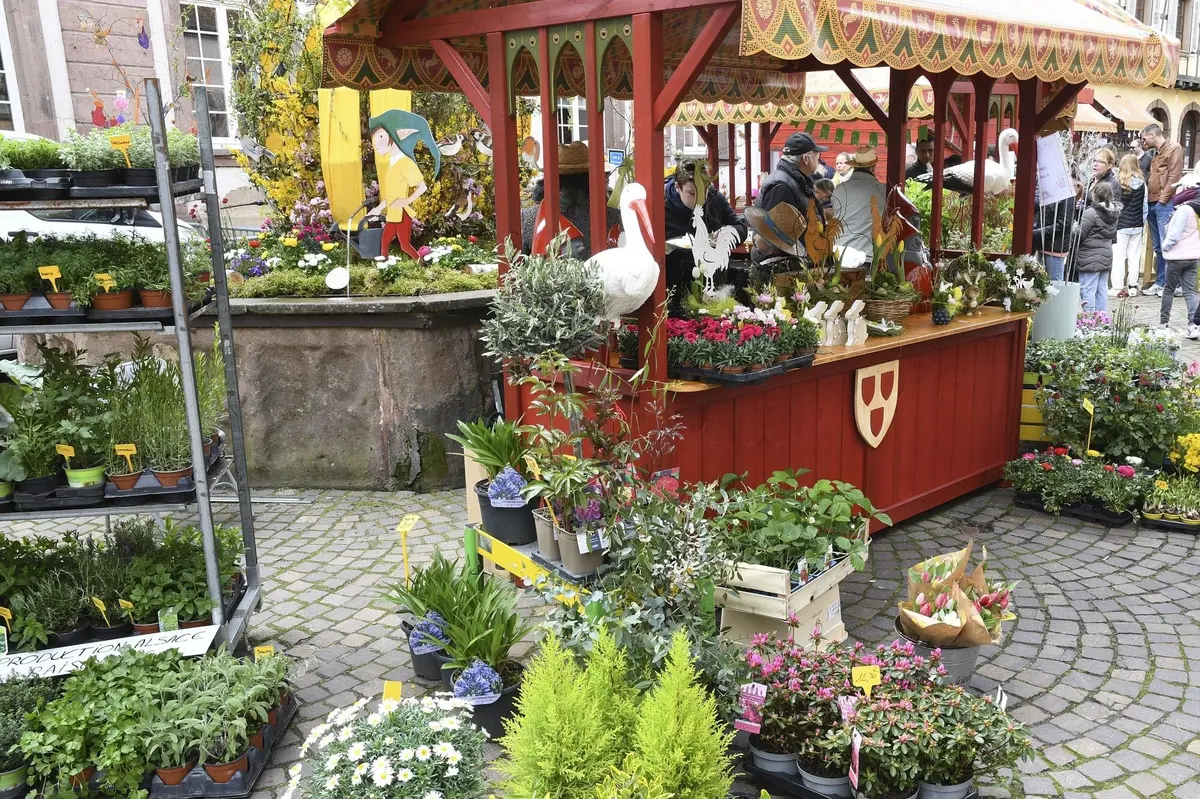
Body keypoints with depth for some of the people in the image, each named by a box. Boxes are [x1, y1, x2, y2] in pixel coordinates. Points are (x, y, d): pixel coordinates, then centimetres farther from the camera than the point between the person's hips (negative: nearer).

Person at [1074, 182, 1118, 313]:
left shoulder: (1091, 213, -17)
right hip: (1106, 256, 8)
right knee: (1102, 288, 14)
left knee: (1088, 290, -5)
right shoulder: (1113, 213, 9)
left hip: (1090, 258, -8)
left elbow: (1079, 235, -14)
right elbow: (1113, 235, 17)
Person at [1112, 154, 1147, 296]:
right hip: (1137, 225, 4)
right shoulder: (1142, 184, 2)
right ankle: (1133, 286, 12)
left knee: (1118, 256, 0)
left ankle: (1117, 287, -1)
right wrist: (1143, 223, 16)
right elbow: (1144, 206, 7)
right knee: (1134, 256, 8)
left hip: (1121, 225, -4)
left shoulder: (1118, 183, -10)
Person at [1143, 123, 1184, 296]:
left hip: (1165, 204, -9)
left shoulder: (1174, 148, -3)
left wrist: (1163, 199, -14)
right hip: (1152, 204, 9)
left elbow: (1174, 176, -11)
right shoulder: (1156, 153, 22)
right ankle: (1160, 282, 14)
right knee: (1158, 247, 10)